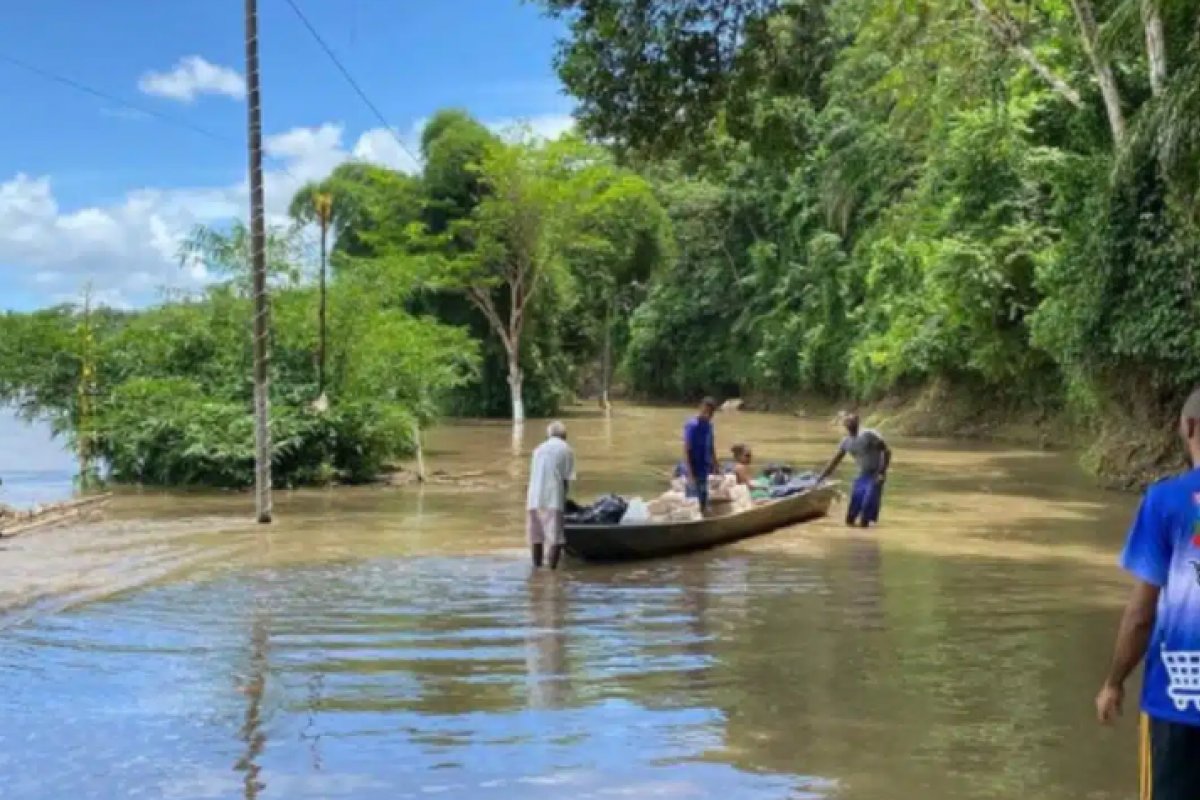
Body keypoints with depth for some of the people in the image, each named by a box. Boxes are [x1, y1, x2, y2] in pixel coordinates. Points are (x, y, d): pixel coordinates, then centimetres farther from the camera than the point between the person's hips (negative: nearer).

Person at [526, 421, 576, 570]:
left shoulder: (539, 449, 17)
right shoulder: (566, 450, 5)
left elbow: (533, 475, 17)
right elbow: (567, 478, 0)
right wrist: (563, 497, 11)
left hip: (534, 498, 5)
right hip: (553, 498, -5)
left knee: (536, 535, 13)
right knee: (555, 536, -2)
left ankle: (537, 567, 17)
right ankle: (552, 569, -8)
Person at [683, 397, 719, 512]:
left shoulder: (709, 425, 7)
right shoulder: (692, 425, -16)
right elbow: (686, 451, -18)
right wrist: (690, 475, -23)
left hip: (705, 473, 8)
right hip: (694, 473, -8)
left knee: (703, 504, 14)